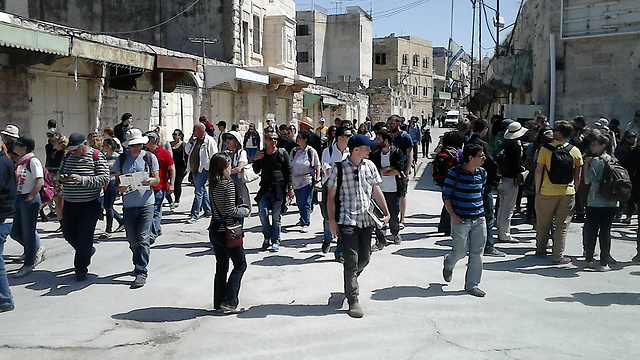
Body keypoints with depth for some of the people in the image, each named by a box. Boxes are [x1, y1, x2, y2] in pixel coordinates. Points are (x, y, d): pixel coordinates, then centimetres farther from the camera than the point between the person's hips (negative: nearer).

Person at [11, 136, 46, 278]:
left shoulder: (33, 160, -13)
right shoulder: (20, 161, 12)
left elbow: (40, 182, -18)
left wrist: (30, 198, -19)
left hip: (30, 200, -9)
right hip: (18, 199, 9)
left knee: (28, 233, 1)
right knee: (15, 232, 12)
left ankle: (28, 265, 12)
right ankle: (37, 249, 31)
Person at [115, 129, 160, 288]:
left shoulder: (150, 157, 3)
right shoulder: (121, 159, 7)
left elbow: (157, 179, 4)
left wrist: (150, 181, -19)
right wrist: (120, 187, -13)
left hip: (146, 204, -3)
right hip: (128, 205, 3)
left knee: (142, 239, -9)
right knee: (132, 239, 10)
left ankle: (141, 272, -5)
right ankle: (139, 265, 31)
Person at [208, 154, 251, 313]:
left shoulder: (212, 185, 7)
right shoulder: (228, 184, -16)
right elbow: (231, 211, -19)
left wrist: (238, 207, 12)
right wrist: (245, 211, -2)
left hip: (214, 230, 8)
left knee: (221, 267, 15)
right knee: (240, 265, 6)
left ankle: (218, 303, 19)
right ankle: (228, 302, -1)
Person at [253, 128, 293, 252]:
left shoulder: (282, 153, 2)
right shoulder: (261, 154, 10)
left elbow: (289, 171, 3)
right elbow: (257, 171, 14)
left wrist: (290, 188, -2)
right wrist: (255, 160, -4)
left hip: (279, 188, -2)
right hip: (265, 188, 2)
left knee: (276, 216, -1)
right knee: (262, 212, -8)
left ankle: (275, 241, 10)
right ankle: (267, 238, 11)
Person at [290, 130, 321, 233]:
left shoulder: (311, 151, -5)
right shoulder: (294, 151, 8)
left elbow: (317, 167, -3)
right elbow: (290, 166, 15)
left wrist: (317, 180, -9)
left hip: (307, 181, -5)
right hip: (296, 181, 5)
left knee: (305, 203, -8)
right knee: (299, 202, 13)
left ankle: (306, 224, -4)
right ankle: (303, 219, 32)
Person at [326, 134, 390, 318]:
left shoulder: (369, 166, 8)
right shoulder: (339, 168, -5)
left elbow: (376, 191, 14)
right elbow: (331, 195, -1)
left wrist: (386, 212, 8)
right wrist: (332, 220, -5)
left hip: (366, 220, 5)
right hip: (347, 221, -5)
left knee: (365, 257, 10)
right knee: (351, 259, -7)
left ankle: (350, 283, 38)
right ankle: (353, 301, 1)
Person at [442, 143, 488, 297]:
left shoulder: (482, 173, 7)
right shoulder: (455, 173, -9)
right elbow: (446, 195, -5)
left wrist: (480, 211, 17)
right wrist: (453, 216, -12)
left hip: (479, 219, 5)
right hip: (461, 219, -5)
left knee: (477, 253, 4)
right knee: (461, 251, -1)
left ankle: (472, 284, 17)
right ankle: (448, 264, 34)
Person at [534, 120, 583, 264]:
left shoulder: (545, 149, -8)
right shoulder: (576, 151, 1)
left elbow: (538, 171, -9)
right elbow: (577, 175, 5)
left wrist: (537, 189, 1)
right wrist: (574, 190, 16)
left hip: (547, 193, -1)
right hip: (567, 193, 1)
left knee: (543, 224, 14)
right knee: (562, 225, 6)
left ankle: (540, 250, 27)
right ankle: (558, 256, 6)